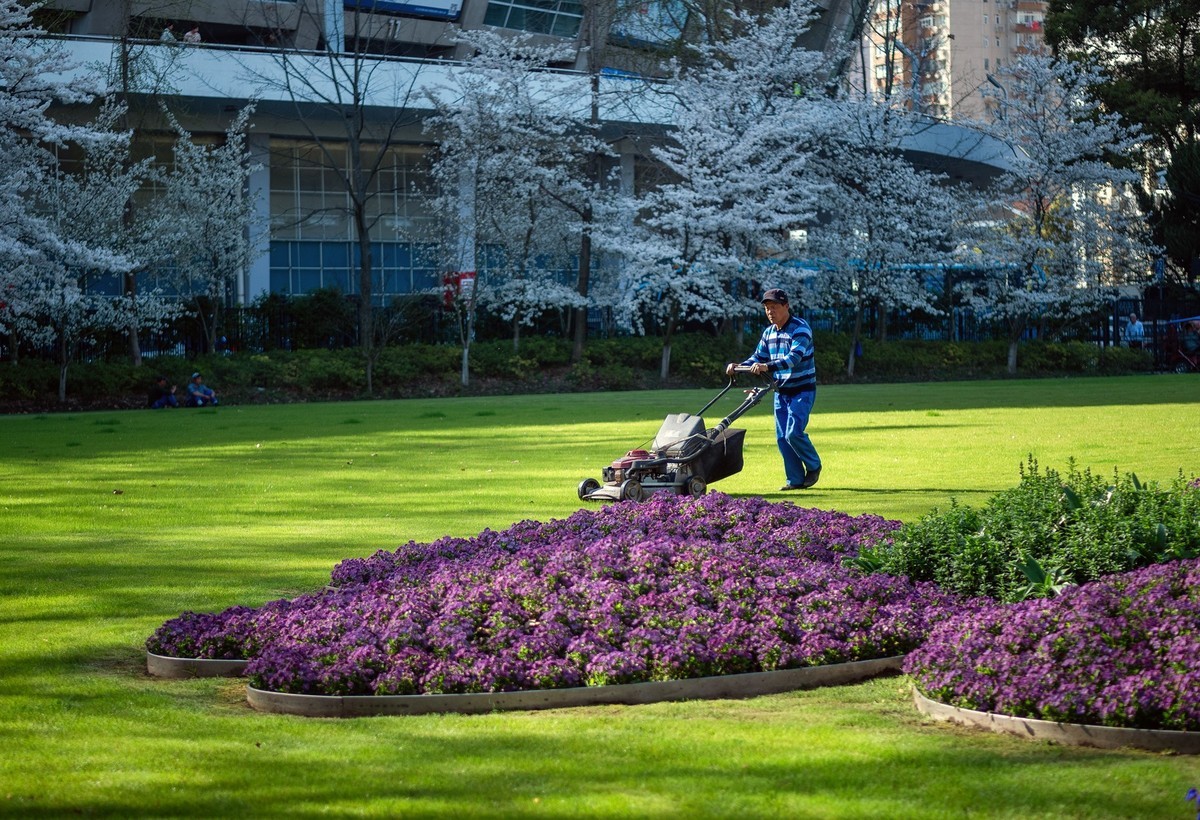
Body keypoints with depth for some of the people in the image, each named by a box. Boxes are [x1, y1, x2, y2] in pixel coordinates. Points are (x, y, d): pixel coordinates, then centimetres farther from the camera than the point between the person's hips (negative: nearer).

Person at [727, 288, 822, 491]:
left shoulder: (800, 329, -16)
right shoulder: (769, 333, 8)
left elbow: (794, 358, -30)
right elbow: (757, 358, 11)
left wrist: (767, 367, -42)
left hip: (802, 391, -7)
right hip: (781, 392, 7)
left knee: (793, 433, -17)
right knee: (782, 437, 2)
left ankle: (813, 466, 6)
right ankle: (795, 480, 9)